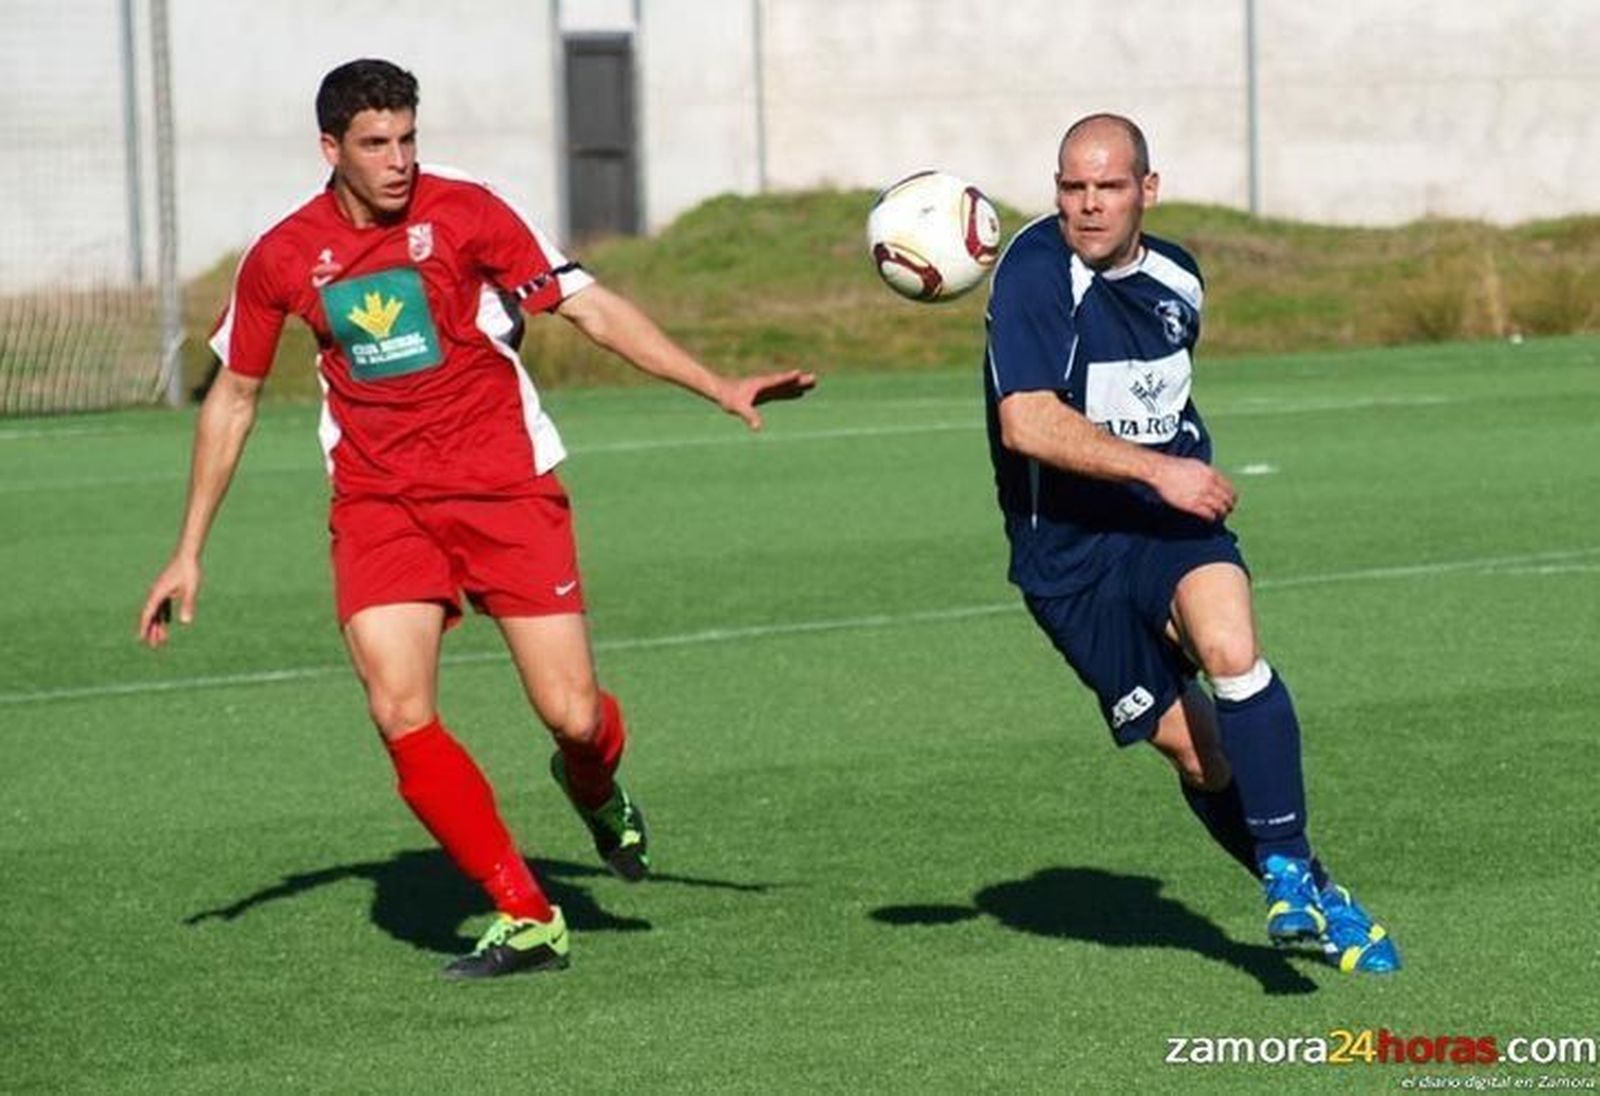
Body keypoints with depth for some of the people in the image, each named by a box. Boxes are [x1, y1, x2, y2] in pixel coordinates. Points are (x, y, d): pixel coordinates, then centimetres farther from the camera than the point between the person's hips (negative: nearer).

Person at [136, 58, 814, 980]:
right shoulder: (282, 258, 0)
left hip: (505, 485, -1)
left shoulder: (464, 211, -7)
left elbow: (594, 309, -6)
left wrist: (720, 388, -15)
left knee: (573, 715, -8)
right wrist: (189, 552, 12)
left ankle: (595, 790, 32)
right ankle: (527, 920, -6)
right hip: (379, 502, 2)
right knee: (401, 714, -17)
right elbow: (234, 395, 13)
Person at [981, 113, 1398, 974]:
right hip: (1066, 552, -3)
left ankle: (1291, 876, -25)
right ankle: (1312, 899, 19)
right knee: (1194, 751, 0)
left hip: (1168, 517, 3)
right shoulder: (1037, 273, -15)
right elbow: (1028, 424, -26)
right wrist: (1159, 470, -27)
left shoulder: (1176, 280, 6)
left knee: (1231, 650, -28)